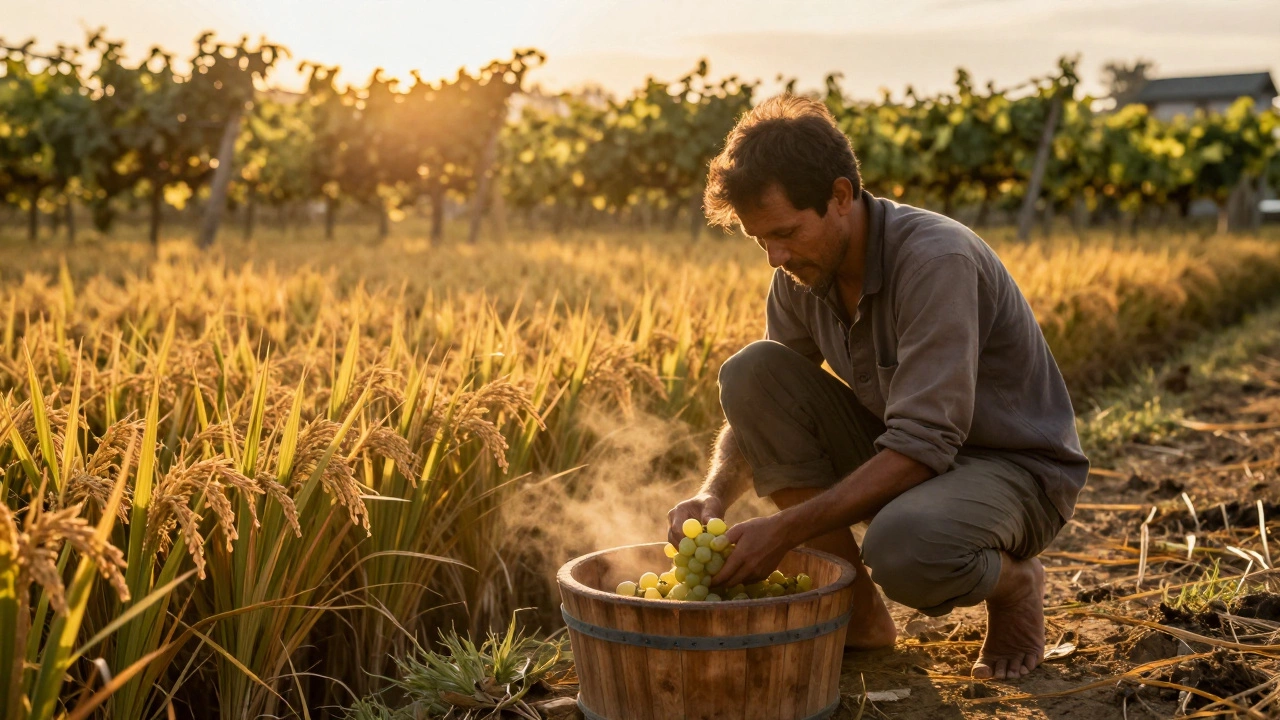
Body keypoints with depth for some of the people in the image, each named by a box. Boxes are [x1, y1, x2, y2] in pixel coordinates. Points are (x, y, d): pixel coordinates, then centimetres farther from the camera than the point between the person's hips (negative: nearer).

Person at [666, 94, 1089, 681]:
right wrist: (713, 495, -19)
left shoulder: (936, 260, -27)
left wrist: (786, 529, -36)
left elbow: (922, 447, -33)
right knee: (752, 369, -15)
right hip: (901, 459, 7)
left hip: (1017, 467, -7)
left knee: (903, 548, -41)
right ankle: (857, 613, -6)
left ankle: (1013, 582, 0)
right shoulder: (802, 273, -5)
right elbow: (758, 409, 1)